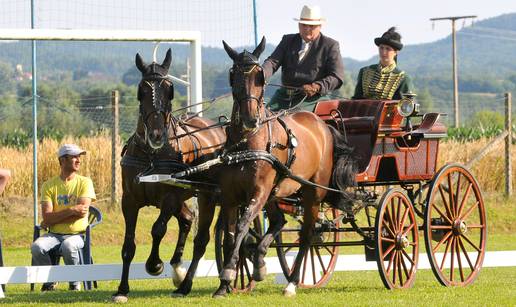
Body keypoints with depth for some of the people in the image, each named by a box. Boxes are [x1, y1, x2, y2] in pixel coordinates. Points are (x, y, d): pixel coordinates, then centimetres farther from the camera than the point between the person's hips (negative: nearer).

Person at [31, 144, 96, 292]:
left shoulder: (85, 182, 1)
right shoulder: (49, 185, 3)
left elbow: (82, 212, -13)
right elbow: (47, 217, -8)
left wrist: (53, 219, -10)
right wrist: (72, 210, -19)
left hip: (76, 234, -2)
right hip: (54, 234, 2)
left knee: (68, 246, -37)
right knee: (37, 247, -30)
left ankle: (75, 283, -12)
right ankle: (49, 281, -4)